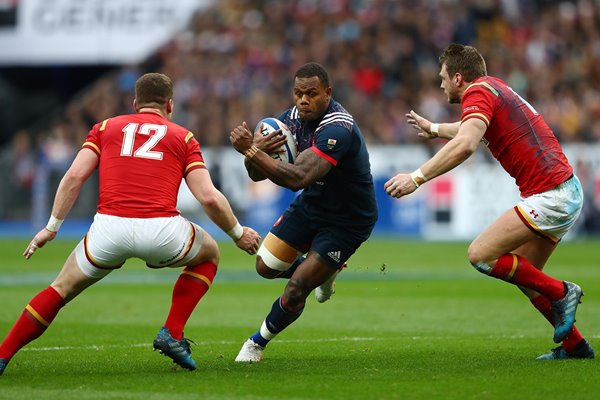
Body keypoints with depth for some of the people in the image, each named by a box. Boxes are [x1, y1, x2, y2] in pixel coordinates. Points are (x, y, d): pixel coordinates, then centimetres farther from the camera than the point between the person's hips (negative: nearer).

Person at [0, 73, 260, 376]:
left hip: (109, 226, 1)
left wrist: (52, 227, 12)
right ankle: (172, 333, 17)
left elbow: (75, 175, 7)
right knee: (209, 254, 30)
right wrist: (238, 233, 21)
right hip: (161, 229, -1)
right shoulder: (183, 137, 18)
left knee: (63, 288, 23)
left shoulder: (106, 127, 21)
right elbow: (209, 198, 7)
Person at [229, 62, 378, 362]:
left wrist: (251, 150, -49)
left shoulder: (337, 129, -33)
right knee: (266, 266, 9)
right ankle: (325, 272, 35)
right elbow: (257, 174, -9)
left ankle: (258, 342, 17)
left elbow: (298, 178, -46)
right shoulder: (294, 118, -8)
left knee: (295, 293, -10)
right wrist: (258, 149, -33)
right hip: (311, 205, 8)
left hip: (347, 221, -8)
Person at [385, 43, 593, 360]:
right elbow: (470, 130, 43)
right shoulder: (493, 87, 19)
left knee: (480, 255, -11)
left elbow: (465, 144, -31)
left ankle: (561, 292, -3)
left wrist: (417, 177, -31)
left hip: (550, 197, -10)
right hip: (567, 191, 10)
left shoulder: (478, 92, -10)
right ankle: (574, 345, 18)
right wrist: (433, 128, 56)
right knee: (524, 276, 16)